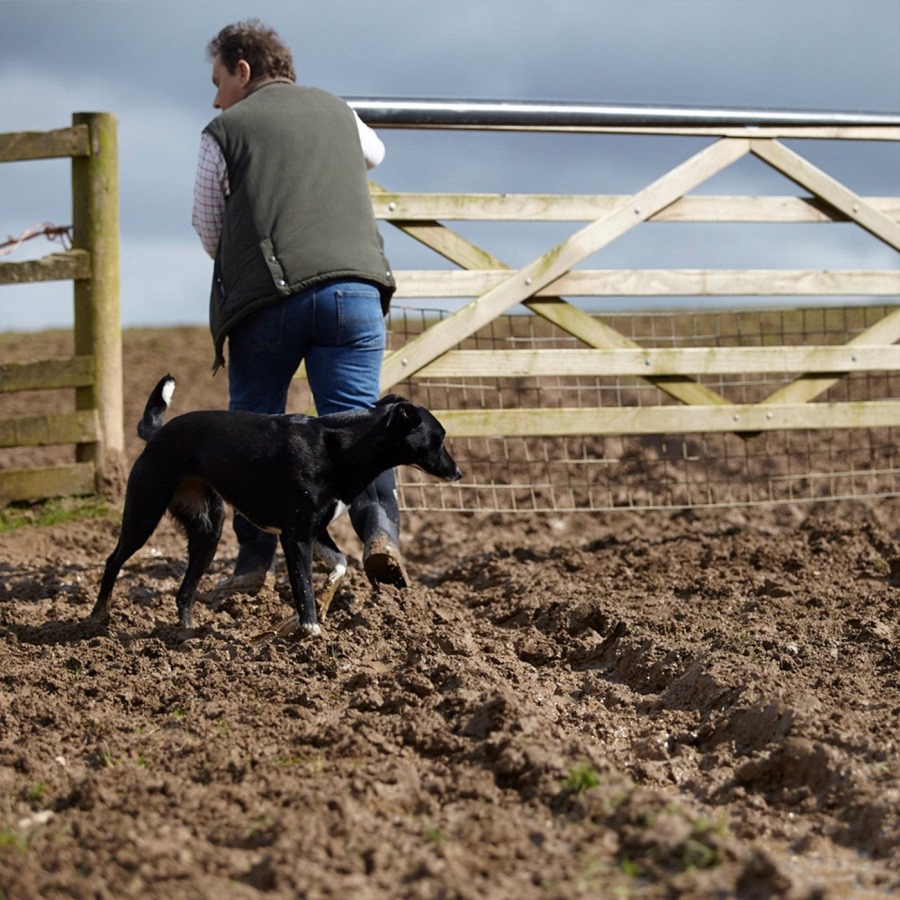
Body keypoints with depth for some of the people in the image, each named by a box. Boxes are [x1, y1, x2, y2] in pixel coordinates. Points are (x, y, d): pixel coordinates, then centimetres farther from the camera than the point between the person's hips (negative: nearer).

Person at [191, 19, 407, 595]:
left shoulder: (226, 131, 10)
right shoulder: (337, 111, 21)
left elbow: (209, 229, 17)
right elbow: (373, 153, 44)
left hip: (265, 298, -2)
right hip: (355, 284, 2)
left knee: (254, 427, 10)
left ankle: (255, 560, 7)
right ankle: (379, 527, -24)